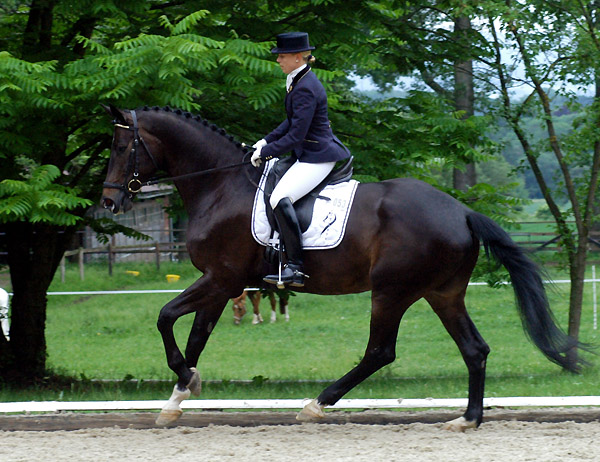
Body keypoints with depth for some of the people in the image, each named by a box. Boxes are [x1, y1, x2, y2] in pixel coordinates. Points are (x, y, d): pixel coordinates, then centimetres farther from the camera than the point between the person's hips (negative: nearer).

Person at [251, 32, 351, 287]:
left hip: (318, 157, -12)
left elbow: (295, 137, -21)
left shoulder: (305, 89, -21)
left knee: (280, 199, -27)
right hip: (309, 154, 12)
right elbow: (292, 122, 21)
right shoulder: (299, 81, 11)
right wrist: (266, 142, 11)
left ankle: (295, 267, -29)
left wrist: (264, 153, -13)